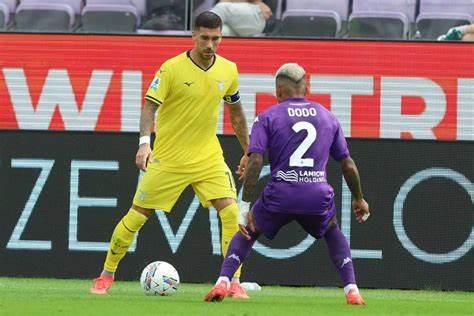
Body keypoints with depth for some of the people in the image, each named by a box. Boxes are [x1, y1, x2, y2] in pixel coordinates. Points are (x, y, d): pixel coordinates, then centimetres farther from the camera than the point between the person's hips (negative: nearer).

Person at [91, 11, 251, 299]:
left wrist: (248, 153, 17)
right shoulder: (172, 69, -13)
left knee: (230, 212, -15)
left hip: (208, 156, 3)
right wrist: (144, 142, -30)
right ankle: (107, 275, 20)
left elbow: (236, 113, 15)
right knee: (137, 215, 2)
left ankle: (234, 283, -6)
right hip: (168, 157, -3)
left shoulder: (228, 71, 1)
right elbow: (150, 106, -15)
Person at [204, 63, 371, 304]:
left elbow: (255, 162, -5)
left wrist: (244, 206, -6)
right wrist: (359, 199, 32)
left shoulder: (267, 118, 7)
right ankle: (351, 290, 14)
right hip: (318, 198, 2)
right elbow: (348, 165, 18)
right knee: (334, 234, 30)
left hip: (279, 197, -2)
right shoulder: (327, 117, 17)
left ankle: (223, 282, 4)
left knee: (248, 231, 23)